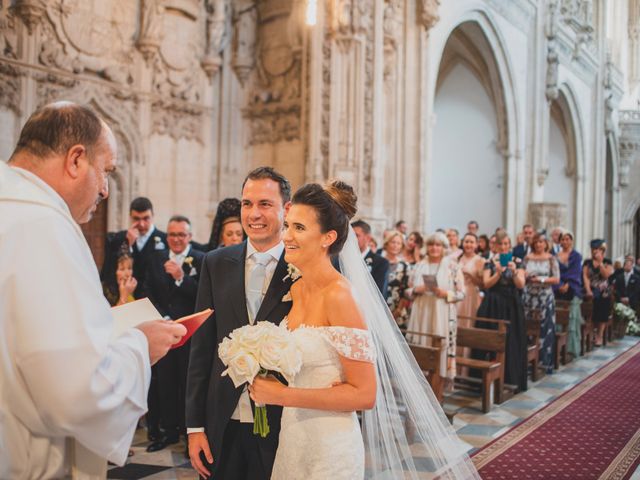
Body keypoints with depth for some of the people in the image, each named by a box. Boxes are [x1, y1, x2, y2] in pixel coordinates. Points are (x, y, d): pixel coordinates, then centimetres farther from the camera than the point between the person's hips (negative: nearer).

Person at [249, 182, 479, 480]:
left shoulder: (340, 296, -22)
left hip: (329, 447, -7)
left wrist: (282, 395, -20)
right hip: (292, 437, 7)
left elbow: (365, 394, -21)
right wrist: (265, 384, -2)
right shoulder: (296, 290, 1)